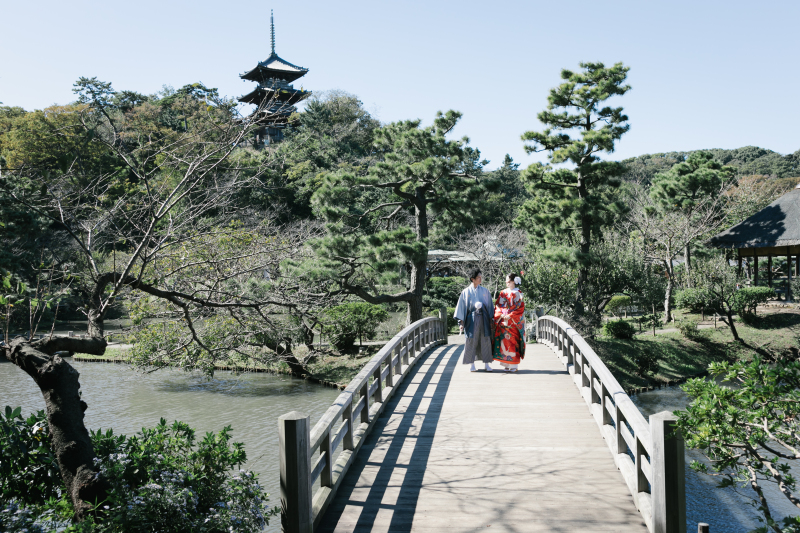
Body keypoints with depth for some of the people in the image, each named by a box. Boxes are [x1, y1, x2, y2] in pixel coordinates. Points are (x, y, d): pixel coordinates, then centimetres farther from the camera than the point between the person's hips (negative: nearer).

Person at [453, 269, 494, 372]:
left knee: (485, 340, 0)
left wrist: (491, 320, 6)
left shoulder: (485, 291, 9)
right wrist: (461, 322, -3)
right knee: (471, 341, -1)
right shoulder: (466, 292, 3)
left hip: (483, 318, 2)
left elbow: (489, 305, 11)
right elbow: (461, 306, 3)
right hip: (471, 319, -1)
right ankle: (471, 364, 8)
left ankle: (487, 363, 7)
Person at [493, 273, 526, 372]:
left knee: (513, 341, -6)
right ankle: (507, 365, 5)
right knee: (504, 341, -1)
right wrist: (500, 315, -7)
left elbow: (520, 308, -5)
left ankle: (514, 365, -1)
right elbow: (497, 306, 11)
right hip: (503, 321, 4)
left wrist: (510, 316, -14)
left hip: (514, 322, -4)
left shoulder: (518, 294, 0)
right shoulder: (503, 293, 12)